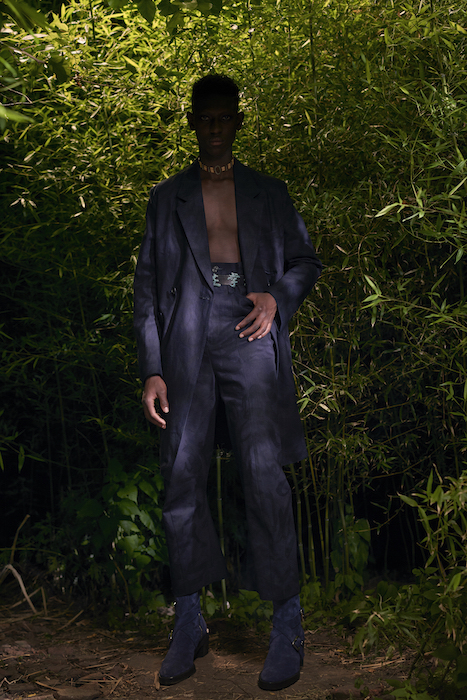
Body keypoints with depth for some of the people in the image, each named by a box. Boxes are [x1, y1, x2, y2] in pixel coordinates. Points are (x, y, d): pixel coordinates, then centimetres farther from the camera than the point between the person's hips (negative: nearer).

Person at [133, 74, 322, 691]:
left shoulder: (268, 194, 18)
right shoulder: (167, 198, 17)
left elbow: (306, 260, 20)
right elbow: (147, 285, 12)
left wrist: (278, 298, -3)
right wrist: (151, 370, 2)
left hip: (249, 337, -1)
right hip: (187, 342, 1)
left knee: (264, 474, -11)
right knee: (182, 476, -2)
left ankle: (288, 626, -4)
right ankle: (189, 624, 8)